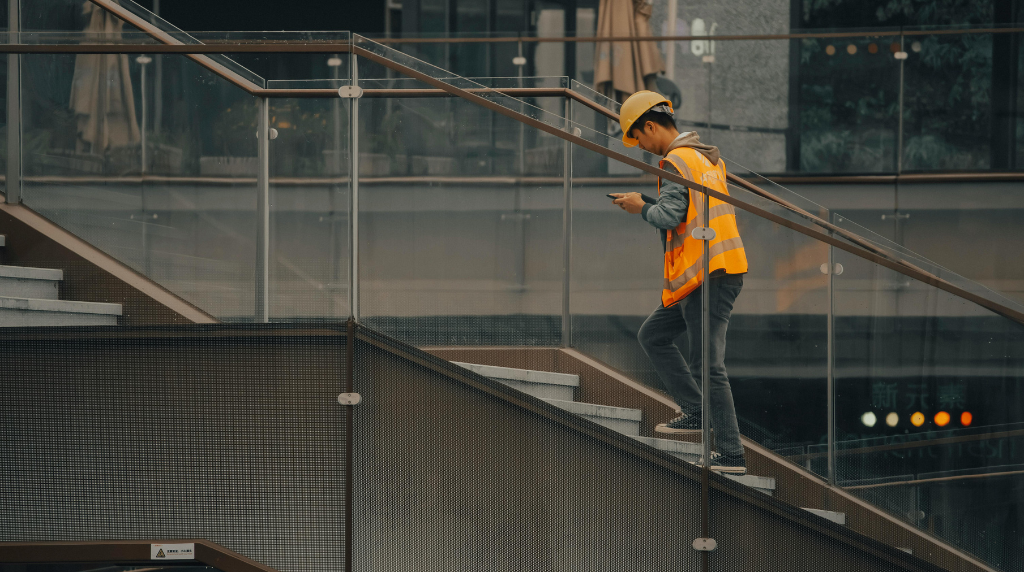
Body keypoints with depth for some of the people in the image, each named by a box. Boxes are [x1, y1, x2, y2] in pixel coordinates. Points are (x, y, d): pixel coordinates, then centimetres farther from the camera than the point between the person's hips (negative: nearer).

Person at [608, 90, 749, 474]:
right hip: (726, 268, 10)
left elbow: (670, 215, -24)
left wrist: (642, 208, -4)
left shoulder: (676, 162, -12)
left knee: (708, 367, -9)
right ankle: (695, 412, 17)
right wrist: (649, 203, 15)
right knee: (653, 336, 20)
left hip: (707, 277, -10)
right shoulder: (708, 158, 17)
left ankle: (731, 455, -11)